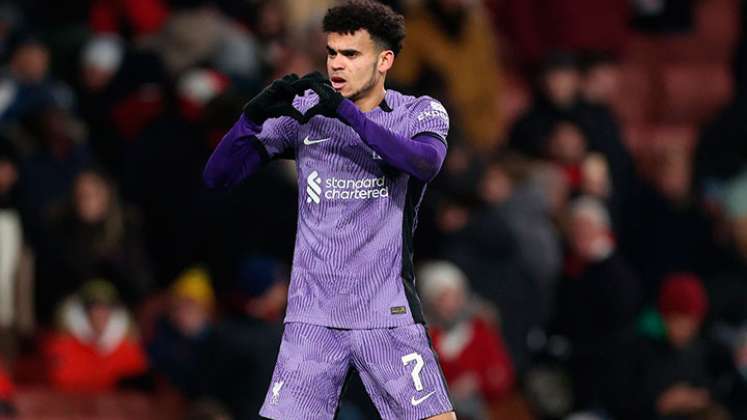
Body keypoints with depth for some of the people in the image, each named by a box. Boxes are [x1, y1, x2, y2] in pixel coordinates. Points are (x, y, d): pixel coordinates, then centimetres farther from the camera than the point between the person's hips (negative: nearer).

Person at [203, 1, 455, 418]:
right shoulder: (303, 111, 5)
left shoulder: (422, 113, 2)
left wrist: (345, 111, -28)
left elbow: (426, 162, -22)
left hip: (389, 317, -1)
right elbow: (218, 175, 2)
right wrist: (254, 115, -16)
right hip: (313, 317, 1)